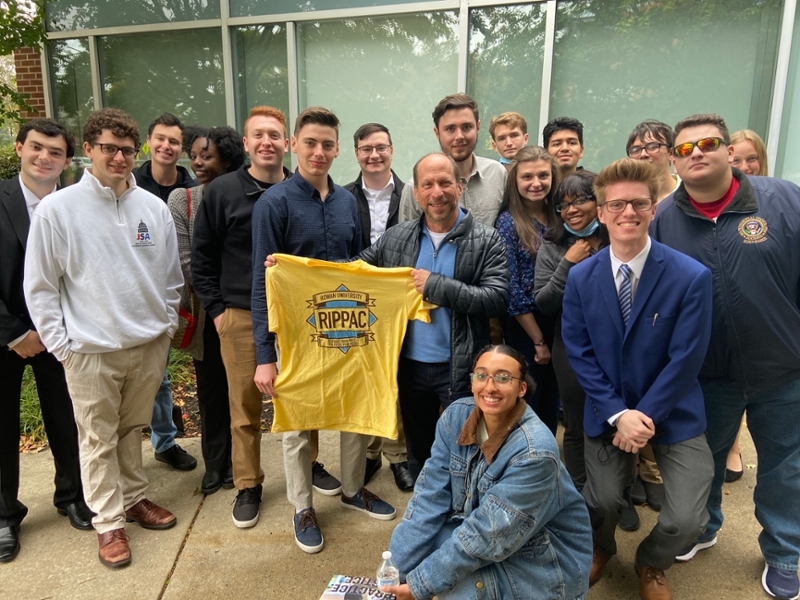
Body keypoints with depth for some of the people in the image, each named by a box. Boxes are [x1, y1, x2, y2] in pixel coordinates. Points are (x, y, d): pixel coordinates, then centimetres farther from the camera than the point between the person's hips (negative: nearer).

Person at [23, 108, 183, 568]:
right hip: (91, 350, -3)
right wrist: (60, 343, -5)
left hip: (150, 343, 3)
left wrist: (167, 323, 6)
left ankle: (134, 498, 36)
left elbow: (171, 275, 10)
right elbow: (40, 286, -3)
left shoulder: (154, 207, 2)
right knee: (99, 439, 8)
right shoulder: (57, 209, -6)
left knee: (133, 429, 18)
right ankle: (109, 521, 23)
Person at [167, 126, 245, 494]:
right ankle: (215, 464, 25)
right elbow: (185, 262, -6)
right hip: (206, 312, 0)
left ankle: (234, 461, 25)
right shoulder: (181, 199, -2)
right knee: (211, 389, 10)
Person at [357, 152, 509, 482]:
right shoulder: (395, 237, 3)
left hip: (461, 369, -4)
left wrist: (436, 285, -19)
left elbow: (496, 299, -16)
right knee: (418, 452, 21)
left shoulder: (486, 241, -8)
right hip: (411, 365, 4)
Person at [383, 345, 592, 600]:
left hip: (540, 560, -5)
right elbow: (430, 495, -13)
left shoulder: (535, 451, -30)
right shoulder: (456, 416, -13)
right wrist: (397, 571, -18)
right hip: (477, 526, 5)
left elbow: (489, 535, -28)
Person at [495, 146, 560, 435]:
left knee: (550, 407, 18)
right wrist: (539, 341, -12)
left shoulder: (559, 217, 4)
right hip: (524, 328, -5)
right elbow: (512, 291, -15)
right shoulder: (509, 222, -12)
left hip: (557, 325, 6)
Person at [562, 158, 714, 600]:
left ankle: (651, 565, 30)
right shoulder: (580, 277, -6)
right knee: (603, 501, 2)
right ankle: (600, 550, 42)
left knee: (685, 520, -8)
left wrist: (645, 415, -15)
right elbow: (579, 353, -5)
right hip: (607, 411, 2)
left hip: (673, 413, -1)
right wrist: (618, 414, -14)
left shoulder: (692, 277, -15)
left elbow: (685, 359, -14)